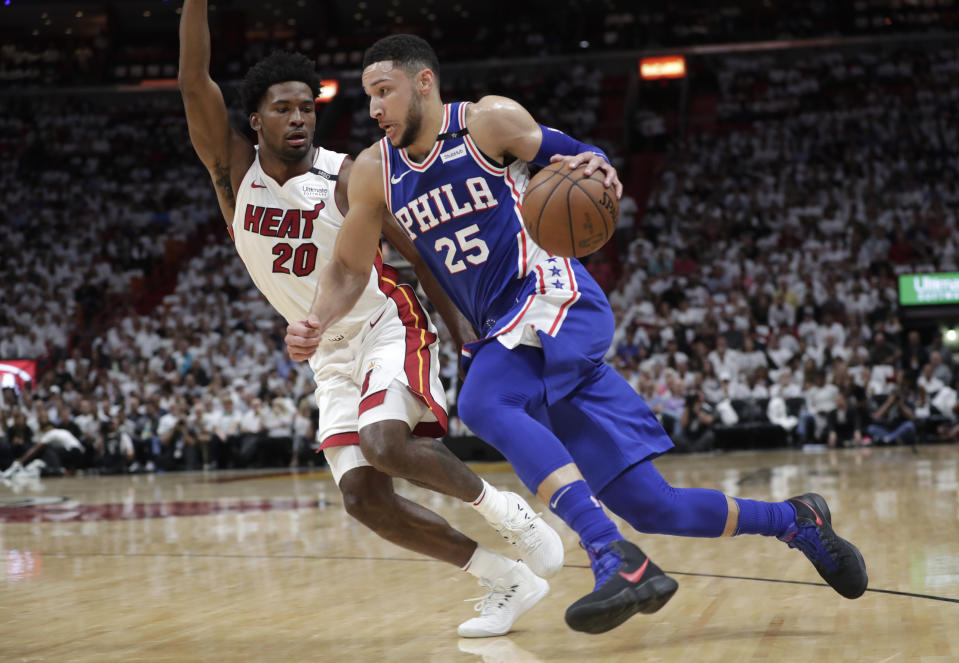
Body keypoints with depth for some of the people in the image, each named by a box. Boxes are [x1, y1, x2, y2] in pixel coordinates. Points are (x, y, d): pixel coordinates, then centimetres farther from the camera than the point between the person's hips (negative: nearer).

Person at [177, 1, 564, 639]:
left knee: (385, 445, -32)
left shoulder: (347, 178, -12)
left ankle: (506, 509, -6)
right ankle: (508, 581, 3)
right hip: (332, 354, 5)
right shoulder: (233, 168, -3)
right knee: (364, 498, -8)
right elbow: (195, 83, -17)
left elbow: (424, 257, -10)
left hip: (388, 327, -5)